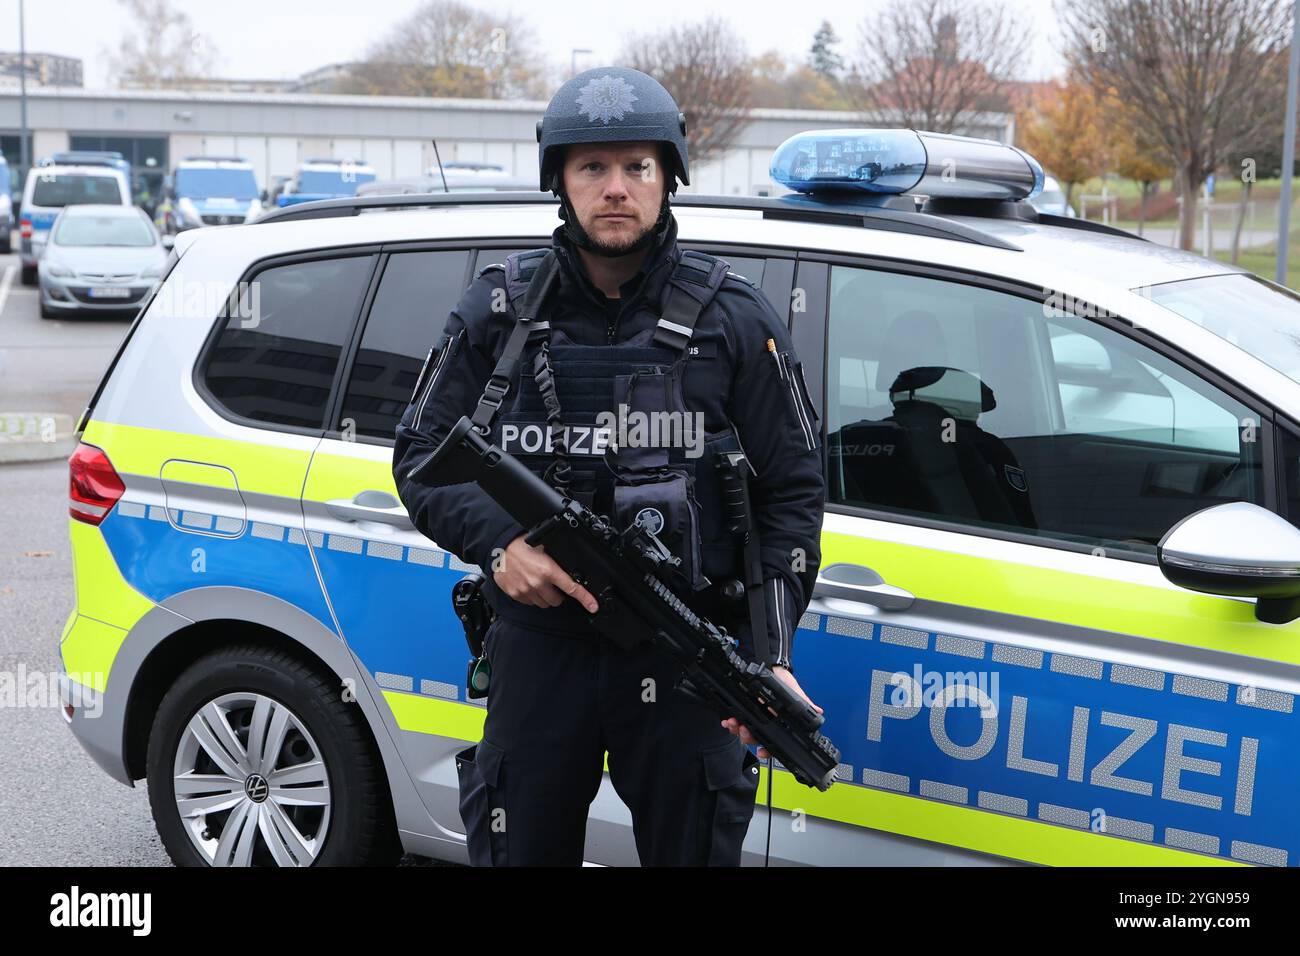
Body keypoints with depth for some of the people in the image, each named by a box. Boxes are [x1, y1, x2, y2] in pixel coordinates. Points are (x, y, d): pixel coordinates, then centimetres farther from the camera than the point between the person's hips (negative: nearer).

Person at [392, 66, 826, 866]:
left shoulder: (734, 318, -2)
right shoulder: (499, 309, 2)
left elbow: (793, 491, -1)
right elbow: (420, 456, 5)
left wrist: (771, 654, -11)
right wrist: (496, 544, -15)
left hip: (683, 656, -1)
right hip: (537, 645, 1)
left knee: (694, 850, 10)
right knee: (517, 849, 12)